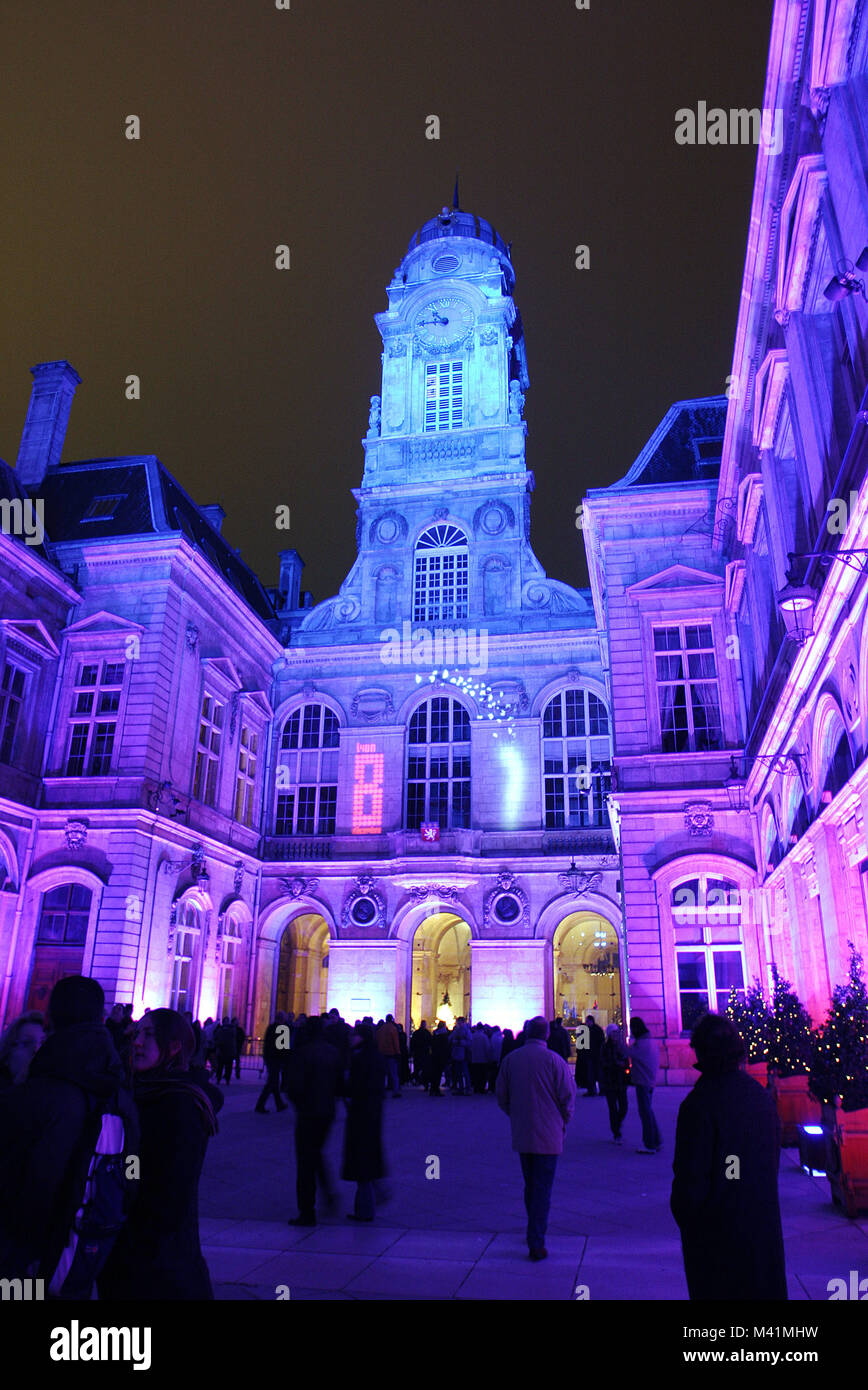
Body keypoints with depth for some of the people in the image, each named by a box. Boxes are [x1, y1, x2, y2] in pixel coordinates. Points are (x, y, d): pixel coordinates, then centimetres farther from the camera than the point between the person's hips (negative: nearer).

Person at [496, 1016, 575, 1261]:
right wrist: (563, 1124, 7)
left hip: (521, 1135, 4)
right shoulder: (554, 1060, -12)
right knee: (542, 1188, 2)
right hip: (548, 1135, -4)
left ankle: (534, 1233, 32)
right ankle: (536, 1243, 0)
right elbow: (568, 1098, -9)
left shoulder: (510, 1059, 0)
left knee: (530, 1185, 20)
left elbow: (502, 1098, 7)